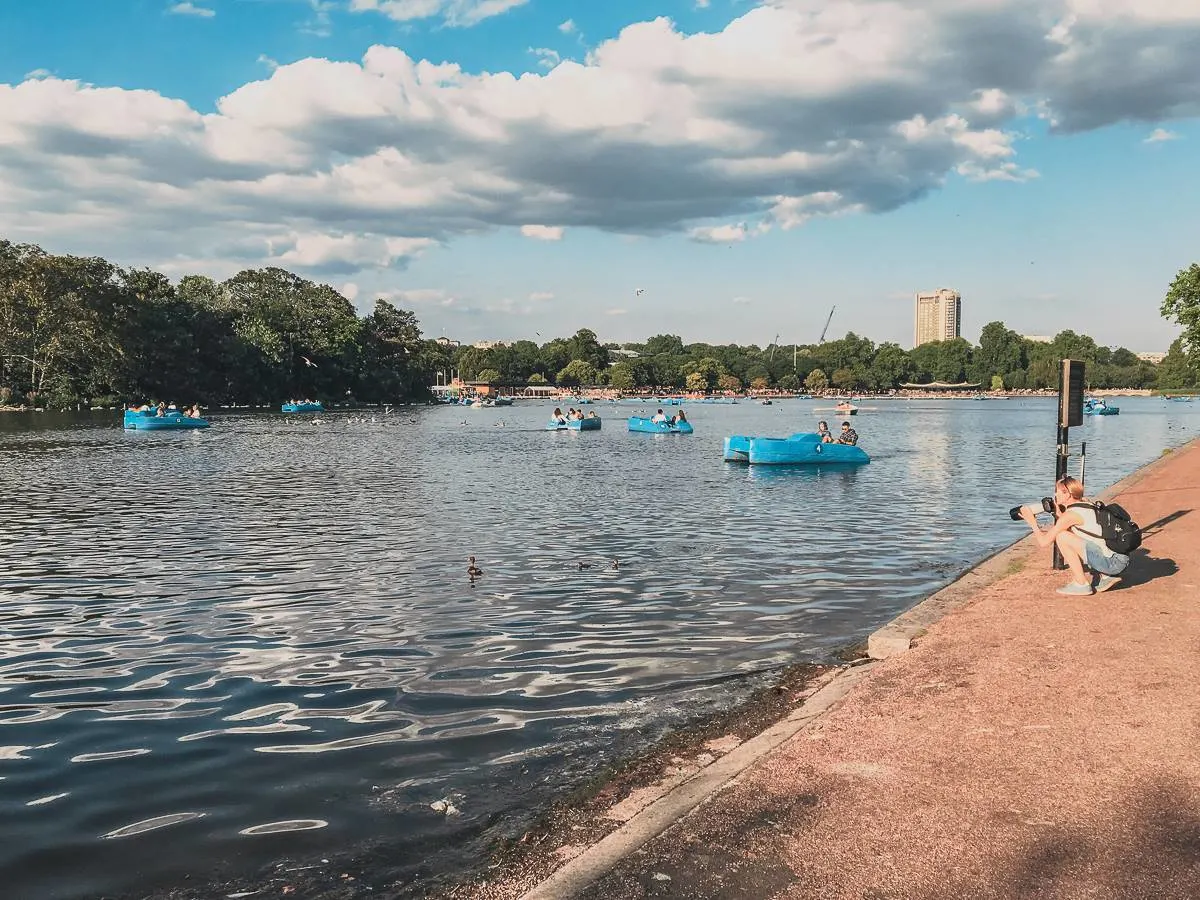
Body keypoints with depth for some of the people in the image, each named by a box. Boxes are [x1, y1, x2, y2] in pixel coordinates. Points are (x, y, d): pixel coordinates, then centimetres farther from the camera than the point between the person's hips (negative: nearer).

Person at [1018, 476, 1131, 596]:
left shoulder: (1071, 514, -12)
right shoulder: (1086, 503, 12)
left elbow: (1044, 542, -8)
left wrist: (1032, 522, 7)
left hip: (1113, 562, -9)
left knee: (1062, 537, -11)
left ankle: (1081, 584, -4)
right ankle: (1106, 577, 19)